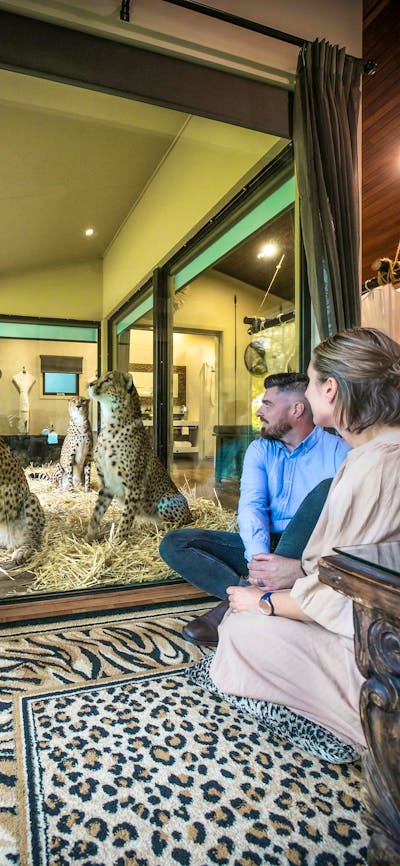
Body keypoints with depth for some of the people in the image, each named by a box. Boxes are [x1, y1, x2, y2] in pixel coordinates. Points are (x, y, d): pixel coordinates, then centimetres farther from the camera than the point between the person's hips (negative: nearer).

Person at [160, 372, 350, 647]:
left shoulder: (337, 451, -7)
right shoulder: (260, 450, 7)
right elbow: (251, 505, -7)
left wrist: (299, 567, -37)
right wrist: (259, 556, -29)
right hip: (263, 544, 4)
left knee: (328, 489, -32)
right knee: (174, 543, -10)